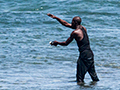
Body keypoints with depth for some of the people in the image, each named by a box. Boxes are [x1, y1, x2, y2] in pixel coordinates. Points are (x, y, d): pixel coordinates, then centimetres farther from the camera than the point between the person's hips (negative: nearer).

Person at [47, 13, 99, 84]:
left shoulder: (75, 32, -12)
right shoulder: (83, 28, 12)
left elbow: (66, 43, -3)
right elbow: (66, 24, 20)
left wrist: (57, 43, 14)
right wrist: (56, 18, 20)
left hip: (84, 55, -9)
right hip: (90, 53, 9)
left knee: (80, 77, -4)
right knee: (93, 74, 16)